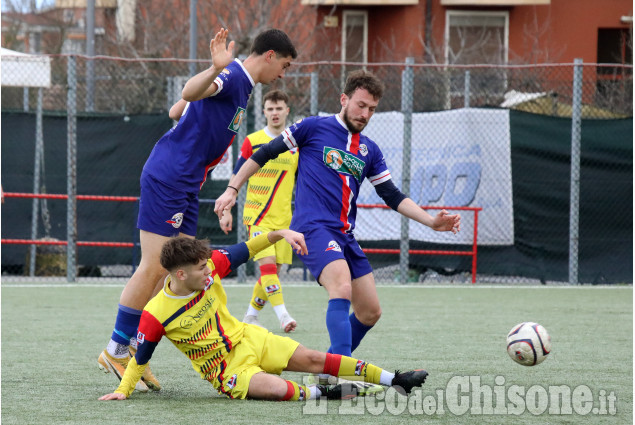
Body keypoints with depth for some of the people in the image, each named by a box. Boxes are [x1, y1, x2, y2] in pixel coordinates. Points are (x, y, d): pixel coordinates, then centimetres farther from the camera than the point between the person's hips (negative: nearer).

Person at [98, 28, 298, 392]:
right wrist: (217, 68, -54)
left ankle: (133, 350, 12)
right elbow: (190, 92, -34)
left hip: (187, 184, 10)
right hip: (167, 179, -10)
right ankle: (116, 350, -1)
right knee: (154, 268, -9)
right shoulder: (232, 76, -13)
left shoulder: (242, 85, 18)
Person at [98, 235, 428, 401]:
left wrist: (280, 234, -11)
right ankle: (321, 394, -5)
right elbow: (140, 357, -10)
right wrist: (123, 390, -18)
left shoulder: (210, 269, -11)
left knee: (312, 359, 1)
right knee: (279, 389, -33)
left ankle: (395, 380, 5)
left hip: (246, 340, 5)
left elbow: (244, 250, 0)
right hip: (225, 369, -5)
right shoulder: (156, 314, -22)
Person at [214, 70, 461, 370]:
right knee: (342, 288, -30)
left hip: (345, 234, 7)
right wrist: (232, 189, 3)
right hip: (313, 227, -7)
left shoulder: (369, 150, 16)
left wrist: (431, 221, 4)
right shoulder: (314, 128, 1)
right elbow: (265, 154, 7)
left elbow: (393, 196, 17)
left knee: (370, 312, 4)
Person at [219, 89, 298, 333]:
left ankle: (251, 315, 20)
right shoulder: (252, 141, -1)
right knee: (267, 263, -20)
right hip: (257, 215, -3)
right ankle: (282, 315, -25)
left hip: (284, 218, 3)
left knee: (273, 269, 4)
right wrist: (227, 211, -1)